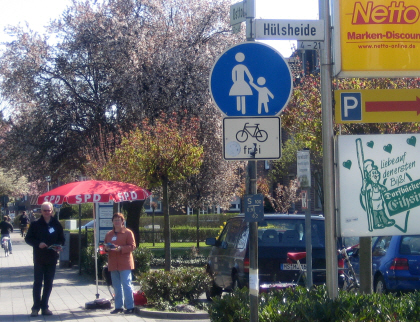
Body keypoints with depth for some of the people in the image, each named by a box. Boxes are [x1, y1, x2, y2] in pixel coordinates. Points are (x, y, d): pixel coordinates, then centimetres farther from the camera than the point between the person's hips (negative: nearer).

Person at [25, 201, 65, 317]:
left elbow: (62, 239, 11)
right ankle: (36, 307, -1)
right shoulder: (35, 224, 0)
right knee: (37, 282, -4)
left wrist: (59, 246, -10)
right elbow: (28, 238, 0)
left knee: (49, 283, 6)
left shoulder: (56, 224, 6)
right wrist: (38, 244, -17)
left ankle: (44, 307, 14)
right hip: (39, 258, -3)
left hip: (52, 259, 3)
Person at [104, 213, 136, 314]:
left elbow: (132, 246, -7)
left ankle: (130, 307, -6)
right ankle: (118, 306, 14)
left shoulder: (128, 233, 0)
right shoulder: (109, 234, 17)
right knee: (116, 286, 8)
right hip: (113, 264, 6)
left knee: (126, 285, -9)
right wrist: (106, 248, -2)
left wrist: (120, 248, -20)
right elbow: (105, 246, 22)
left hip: (125, 264, -6)